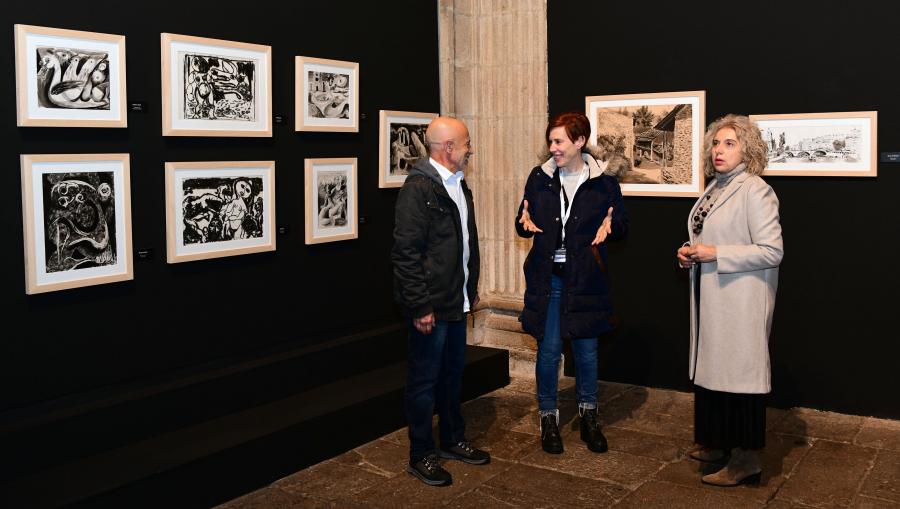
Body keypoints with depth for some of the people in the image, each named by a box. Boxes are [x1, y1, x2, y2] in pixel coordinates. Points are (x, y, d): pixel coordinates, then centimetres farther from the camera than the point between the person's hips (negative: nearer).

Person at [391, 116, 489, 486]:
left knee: (453, 374, 20)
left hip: (457, 301, 9)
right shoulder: (418, 188, -18)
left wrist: (472, 288, 18)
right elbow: (406, 252, -21)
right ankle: (421, 456, 18)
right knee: (424, 380, 5)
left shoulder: (458, 184, 11)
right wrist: (420, 306, -21)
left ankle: (452, 440, 35)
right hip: (430, 306, -9)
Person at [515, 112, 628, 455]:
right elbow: (523, 222, 10)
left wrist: (610, 226, -17)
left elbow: (622, 223, 5)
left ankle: (588, 415, 28)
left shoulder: (603, 181, -2)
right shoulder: (540, 178, 3)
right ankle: (548, 417, 21)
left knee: (586, 349, 10)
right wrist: (525, 222, -14)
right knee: (548, 349, 4)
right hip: (547, 276, 1)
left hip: (585, 278, -1)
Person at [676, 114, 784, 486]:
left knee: (737, 371, -3)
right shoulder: (715, 188, 12)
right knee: (711, 368, 15)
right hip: (710, 298, 9)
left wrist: (714, 255, -21)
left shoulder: (755, 191, -13)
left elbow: (772, 251, -19)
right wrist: (691, 253, 5)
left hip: (740, 301, -8)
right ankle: (718, 443, 30)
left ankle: (746, 460, 8)